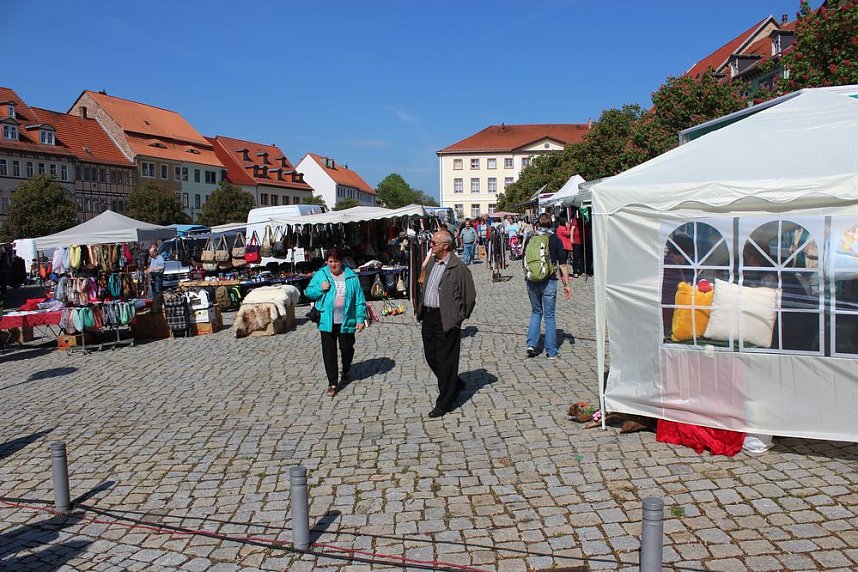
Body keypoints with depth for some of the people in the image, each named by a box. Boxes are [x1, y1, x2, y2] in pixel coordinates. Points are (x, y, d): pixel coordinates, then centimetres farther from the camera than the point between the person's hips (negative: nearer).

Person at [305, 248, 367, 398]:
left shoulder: (352, 277, 1)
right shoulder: (320, 275, 2)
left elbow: (359, 299, 2)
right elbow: (308, 292, 8)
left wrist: (360, 318, -3)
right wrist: (320, 288, -12)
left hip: (346, 322, 0)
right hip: (327, 322, 0)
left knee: (347, 349, 11)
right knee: (329, 352, 0)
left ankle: (345, 373, 39)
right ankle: (332, 384, 8)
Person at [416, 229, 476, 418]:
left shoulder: (458, 267, -14)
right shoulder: (431, 262, 10)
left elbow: (470, 296, -9)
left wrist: (459, 317, -2)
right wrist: (421, 308, 15)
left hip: (446, 319, -8)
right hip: (428, 317, 8)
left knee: (446, 360, 1)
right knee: (431, 356, 16)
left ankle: (444, 403, 13)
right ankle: (455, 384, 38)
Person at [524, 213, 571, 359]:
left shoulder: (530, 240, 2)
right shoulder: (555, 240, -3)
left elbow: (525, 263, 9)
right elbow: (563, 264, -3)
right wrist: (566, 284, 3)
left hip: (532, 282, 2)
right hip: (549, 282, -2)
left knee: (536, 312, 20)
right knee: (549, 316, 7)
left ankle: (531, 344, 8)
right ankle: (551, 352, 11)